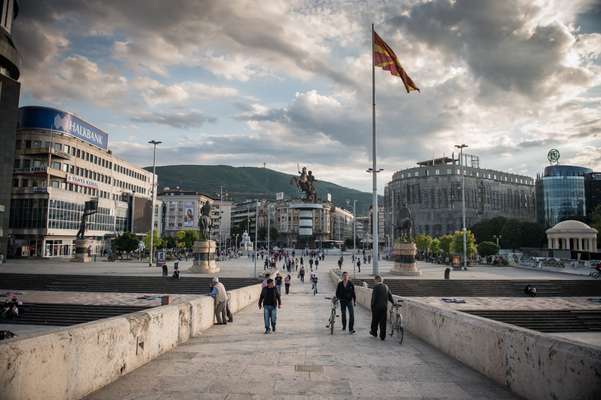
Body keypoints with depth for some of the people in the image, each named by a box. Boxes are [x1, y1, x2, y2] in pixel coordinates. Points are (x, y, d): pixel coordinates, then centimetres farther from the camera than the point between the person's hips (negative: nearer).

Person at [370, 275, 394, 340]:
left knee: (375, 320, 13)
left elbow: (374, 297, -15)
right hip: (384, 307, 4)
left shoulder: (376, 287, -14)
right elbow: (390, 296, 9)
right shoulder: (386, 287, 3)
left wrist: (372, 305, -5)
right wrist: (393, 303, 22)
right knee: (383, 321, 8)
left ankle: (374, 332, 29)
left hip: (376, 306, -4)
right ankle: (383, 336, 9)